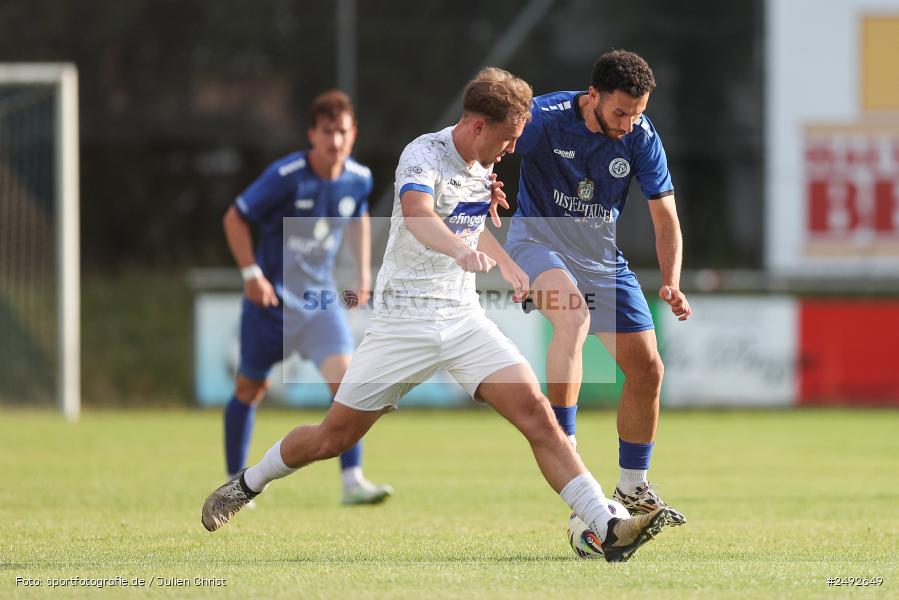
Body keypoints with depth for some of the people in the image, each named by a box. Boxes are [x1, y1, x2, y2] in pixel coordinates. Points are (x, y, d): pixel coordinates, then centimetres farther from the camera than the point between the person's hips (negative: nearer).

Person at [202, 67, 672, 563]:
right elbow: (417, 214, -41)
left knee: (534, 410, -15)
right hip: (404, 321, -5)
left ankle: (608, 530, -20)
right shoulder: (425, 155, -17)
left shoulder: (481, 165, 7)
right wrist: (461, 251, -58)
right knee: (334, 436, 5)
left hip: (464, 317, 5)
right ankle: (247, 484, 32)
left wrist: (507, 265, 32)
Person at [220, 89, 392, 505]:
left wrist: (363, 270, 10)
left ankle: (352, 481, -17)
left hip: (321, 298, 3)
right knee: (250, 389, 10)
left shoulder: (358, 179, -5)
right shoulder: (285, 177, -20)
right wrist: (251, 274, -16)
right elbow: (235, 218, -10)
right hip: (273, 297, -3)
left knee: (344, 378, -17)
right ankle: (234, 482, 27)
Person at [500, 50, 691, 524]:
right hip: (537, 237, -5)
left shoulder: (642, 137, -12)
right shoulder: (543, 118, -22)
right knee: (575, 315, -36)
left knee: (646, 369, 3)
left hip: (602, 254, 5)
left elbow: (665, 218, -7)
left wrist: (671, 283, -20)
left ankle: (632, 490, 22)